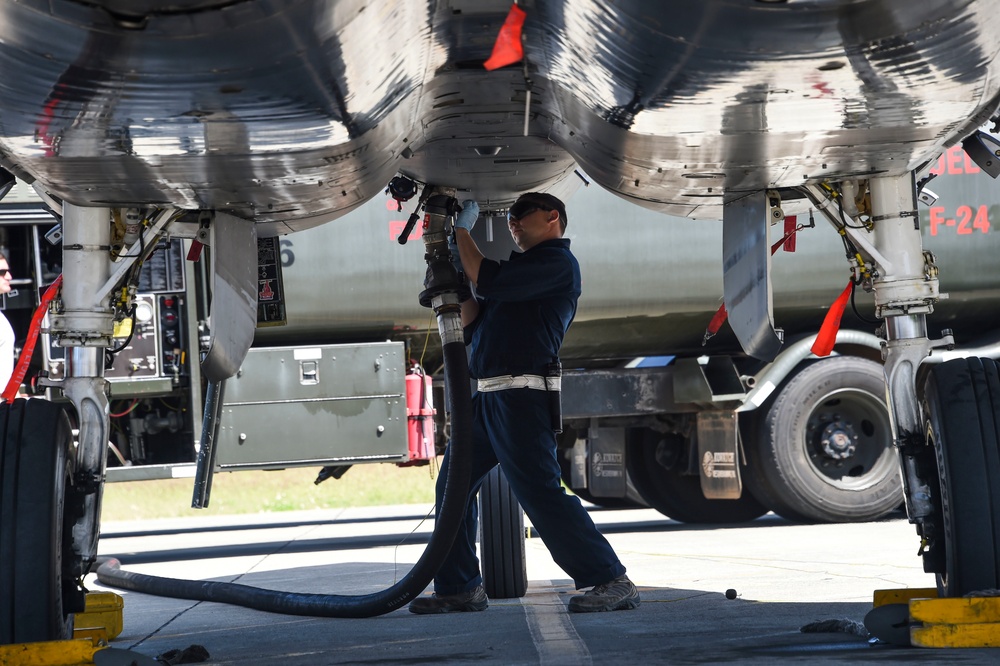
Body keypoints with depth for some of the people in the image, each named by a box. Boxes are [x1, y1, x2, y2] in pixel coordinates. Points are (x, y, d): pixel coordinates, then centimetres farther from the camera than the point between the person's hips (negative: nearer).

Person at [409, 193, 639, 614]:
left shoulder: (557, 262, -4)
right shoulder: (522, 267, 26)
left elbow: (488, 281, -15)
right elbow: (473, 325, 22)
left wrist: (463, 229, -4)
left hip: (519, 397, -10)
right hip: (486, 397, 10)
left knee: (540, 493, -15)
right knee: (452, 486, 11)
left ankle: (612, 582, -14)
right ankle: (459, 588, 18)